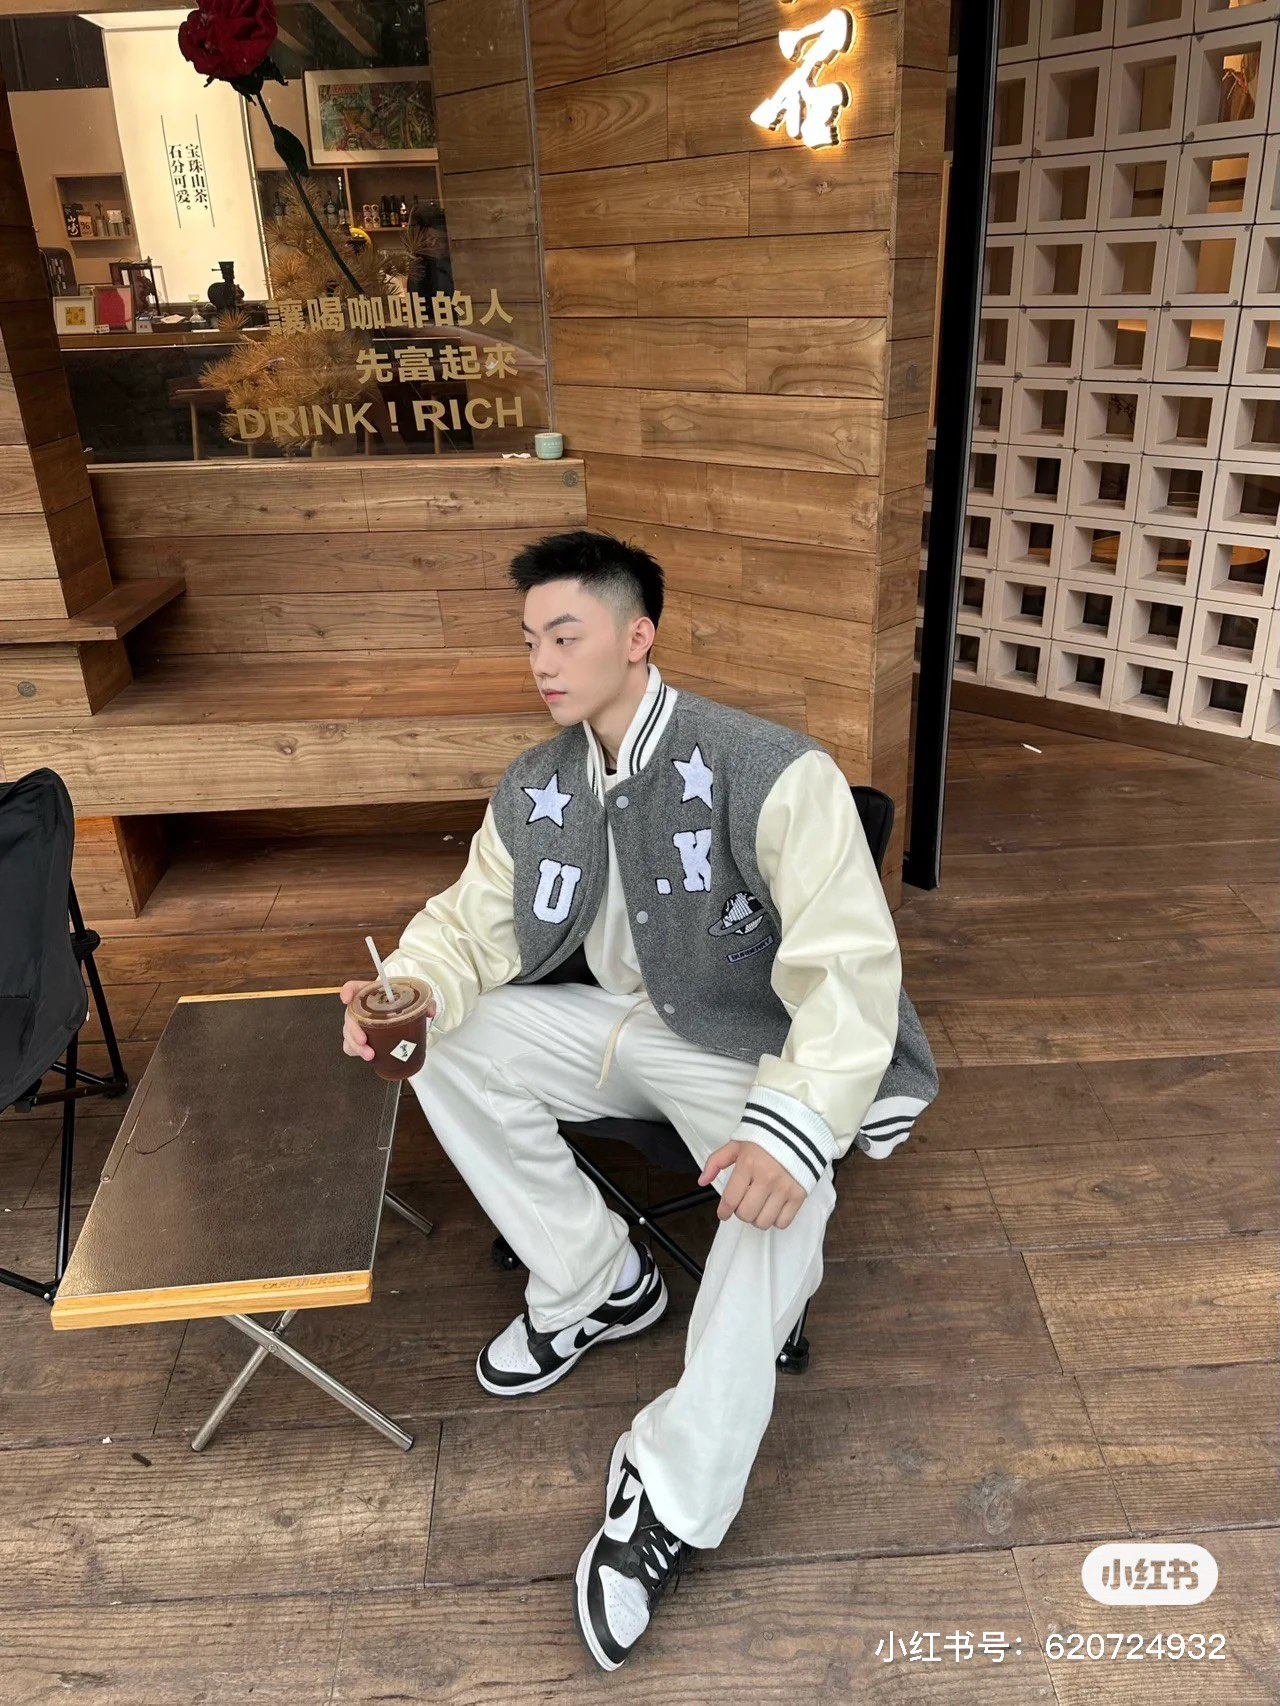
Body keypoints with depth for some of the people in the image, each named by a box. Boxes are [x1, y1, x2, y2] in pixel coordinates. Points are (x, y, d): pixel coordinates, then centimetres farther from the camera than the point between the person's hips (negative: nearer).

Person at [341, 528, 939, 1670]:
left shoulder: (774, 774, -23)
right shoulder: (535, 790, -1)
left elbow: (851, 964, -28)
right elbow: (474, 925, 3)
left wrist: (791, 1126, -41)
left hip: (753, 1052, -6)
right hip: (618, 1024, 6)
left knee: (783, 1197, -33)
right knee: (450, 1050, -10)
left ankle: (672, 1499, -16)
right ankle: (600, 1283, 4)